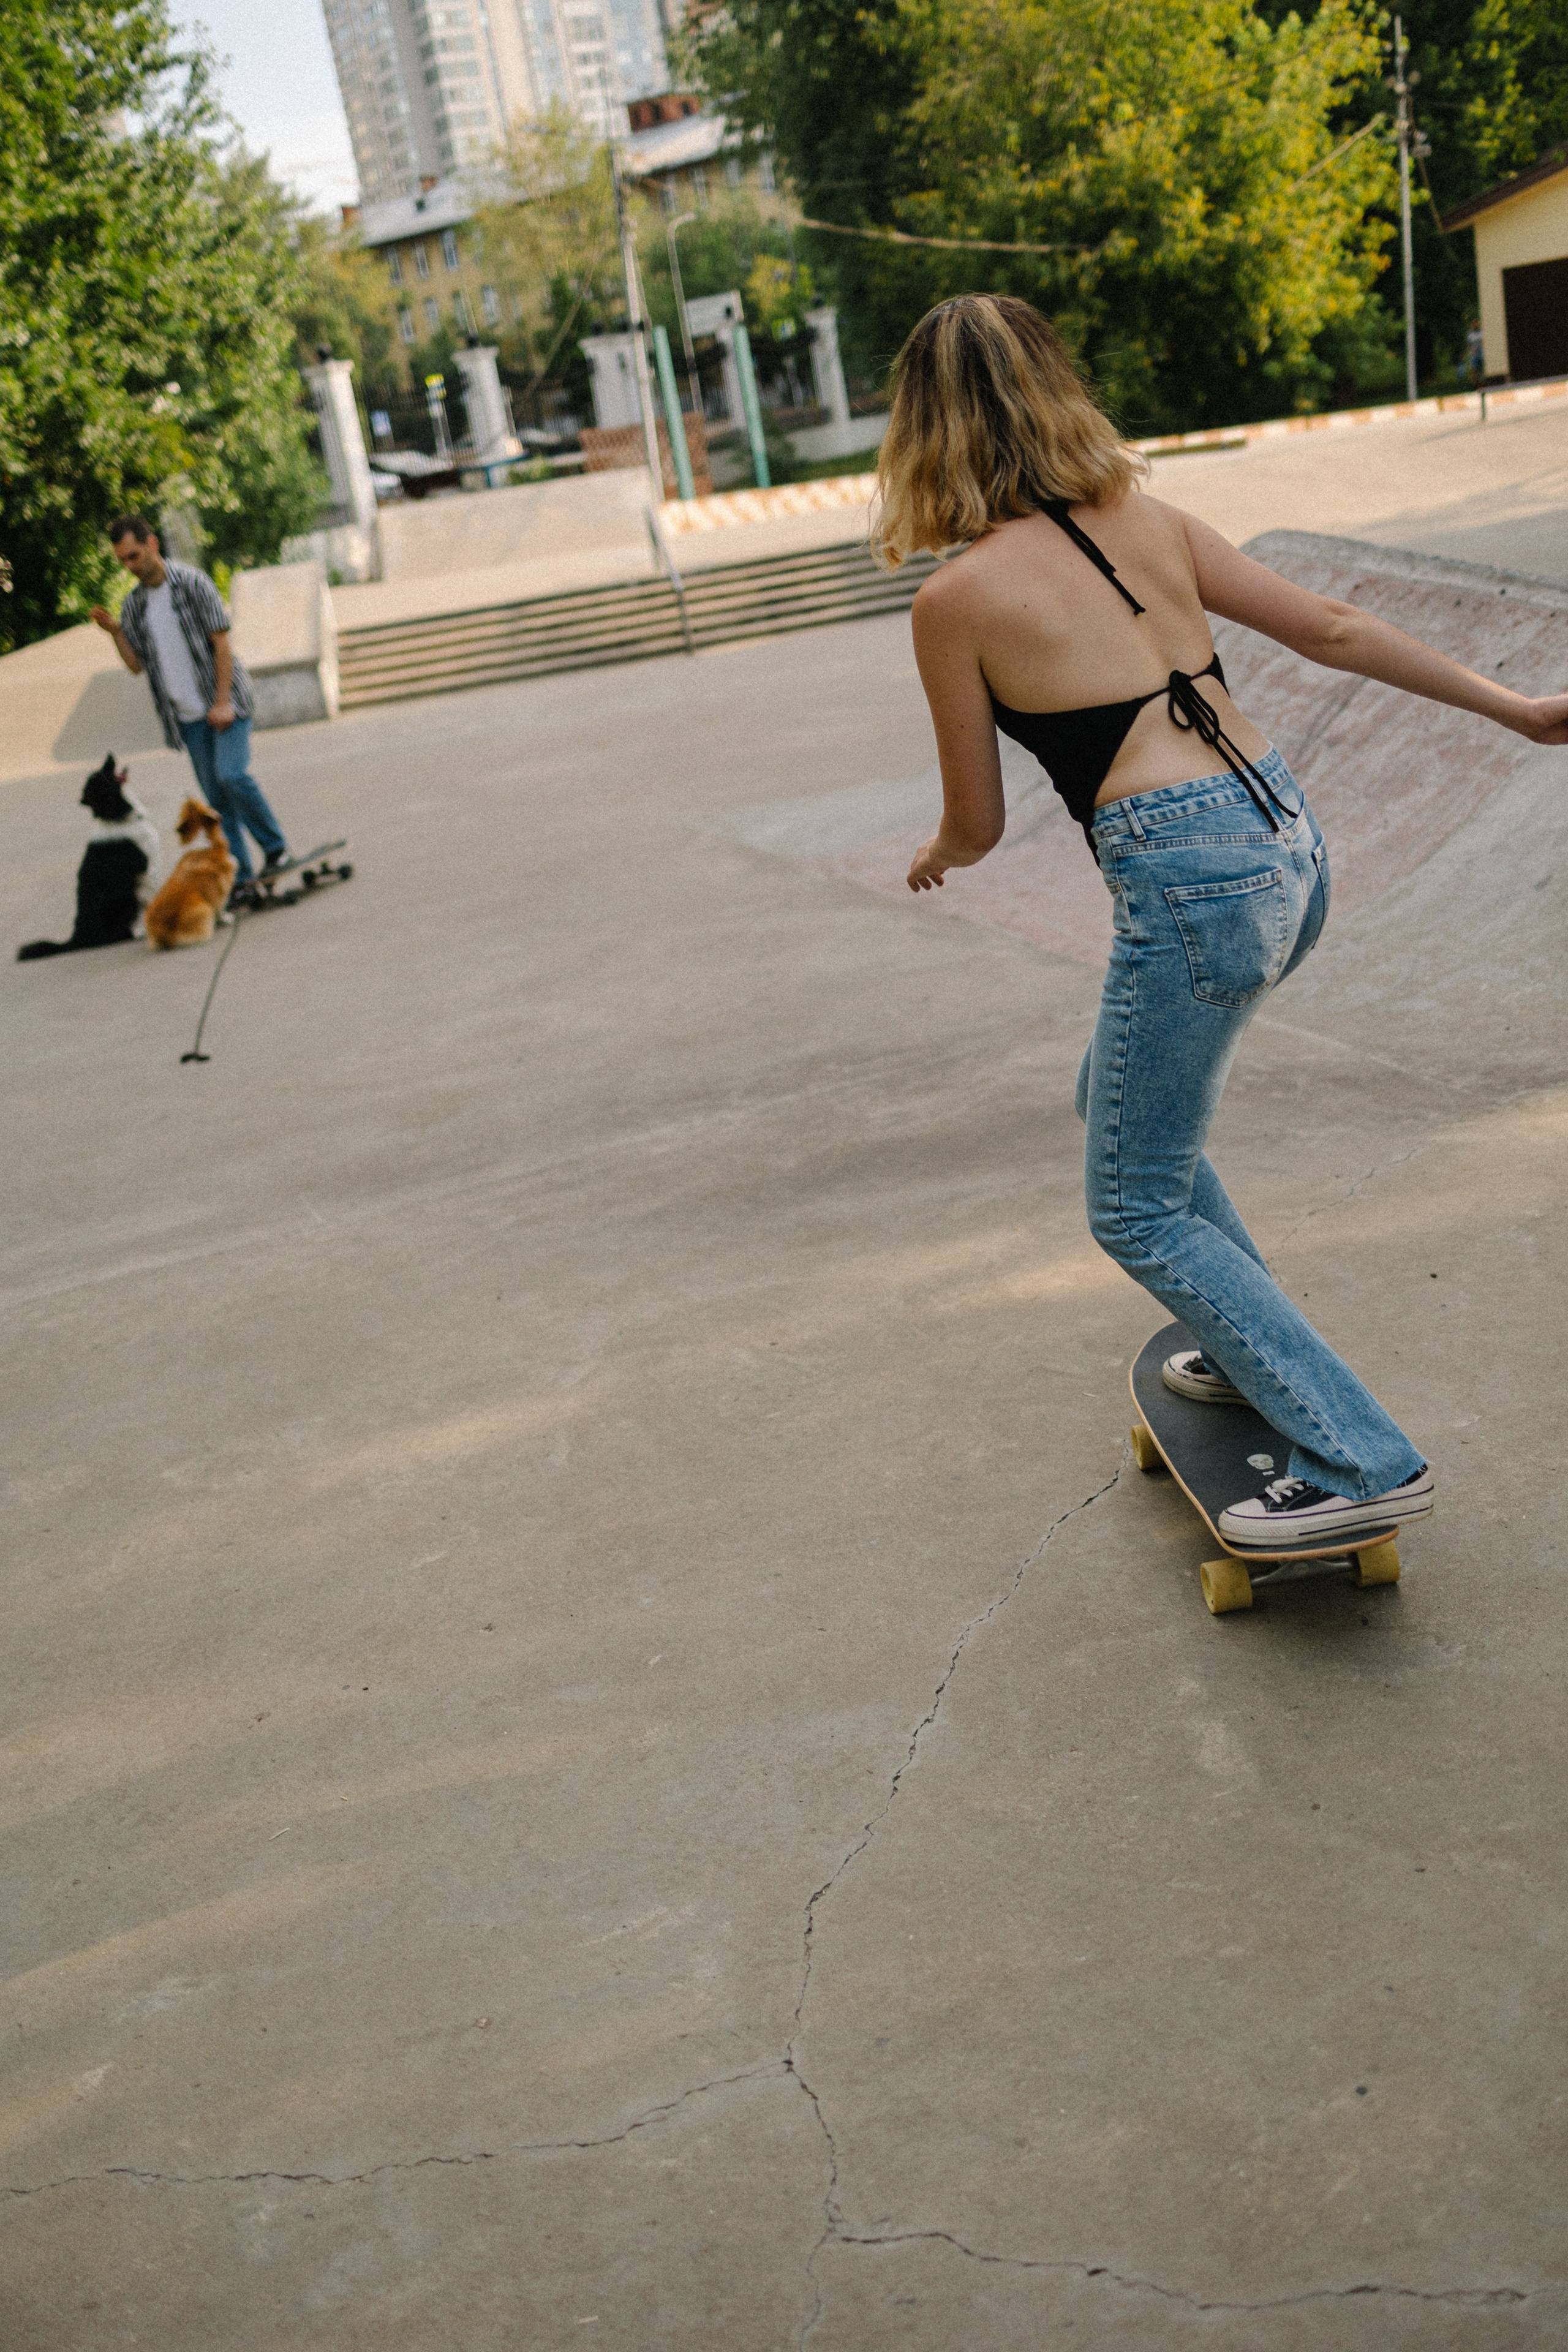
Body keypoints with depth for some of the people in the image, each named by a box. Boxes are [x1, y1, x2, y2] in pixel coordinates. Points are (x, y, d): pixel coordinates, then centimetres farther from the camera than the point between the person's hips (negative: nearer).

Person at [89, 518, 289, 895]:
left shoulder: (192, 582, -7)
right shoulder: (133, 605, 8)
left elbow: (221, 643, -10)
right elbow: (136, 666, 8)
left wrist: (223, 703, -16)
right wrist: (114, 631, -9)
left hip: (226, 704, -5)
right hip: (188, 715, 5)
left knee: (231, 774, -22)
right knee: (215, 797, 3)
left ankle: (275, 847, -5)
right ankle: (239, 877, 6)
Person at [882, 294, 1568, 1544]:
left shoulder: (958, 598, -6)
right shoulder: (1150, 518, 11)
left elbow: (979, 823, 2)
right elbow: (1333, 629, 11)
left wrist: (935, 857, 26)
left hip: (1192, 883, -8)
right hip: (1290, 842, 8)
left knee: (1139, 1211, 7)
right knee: (1115, 1101, 29)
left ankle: (1362, 1460, 4)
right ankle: (1257, 1348, 39)